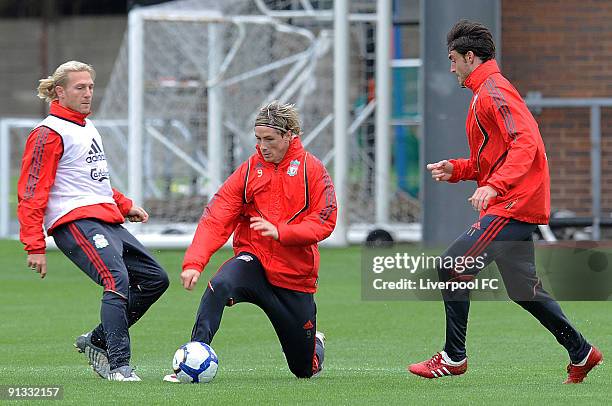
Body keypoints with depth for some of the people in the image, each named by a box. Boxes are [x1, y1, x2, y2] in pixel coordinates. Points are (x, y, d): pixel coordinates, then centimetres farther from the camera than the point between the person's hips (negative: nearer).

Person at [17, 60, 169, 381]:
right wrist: (34, 246, -17)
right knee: (117, 280, -26)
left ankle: (96, 341, 15)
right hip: (76, 222, -10)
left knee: (155, 279, 8)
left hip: (107, 221, 10)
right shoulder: (49, 133, -7)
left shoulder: (88, 128, 22)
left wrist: (124, 205, 26)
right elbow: (31, 194, -11)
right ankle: (118, 365, -25)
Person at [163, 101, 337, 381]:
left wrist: (280, 231, -26)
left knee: (305, 369, 11)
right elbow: (215, 219, -10)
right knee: (220, 285, -37)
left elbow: (324, 222, -11)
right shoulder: (249, 171, -2)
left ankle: (315, 344, 48)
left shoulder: (312, 169, -5)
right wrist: (194, 262, -24)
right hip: (254, 260, 0)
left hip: (295, 276, 0)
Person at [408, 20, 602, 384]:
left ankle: (453, 358, -8)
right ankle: (581, 352, 22)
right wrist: (456, 169, 13)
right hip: (515, 205, 11)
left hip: (511, 205, -11)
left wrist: (494, 185, -34)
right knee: (523, 288, 15)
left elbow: (525, 143, -24)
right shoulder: (486, 92, 21)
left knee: (452, 267, -13)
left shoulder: (494, 91, -11)